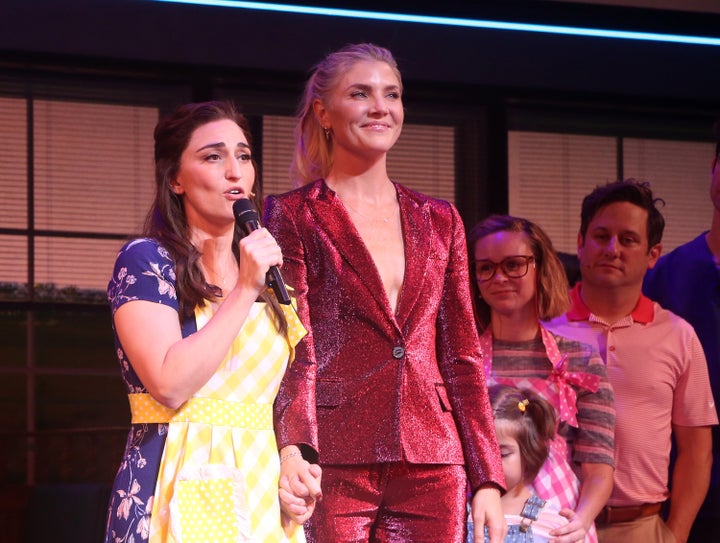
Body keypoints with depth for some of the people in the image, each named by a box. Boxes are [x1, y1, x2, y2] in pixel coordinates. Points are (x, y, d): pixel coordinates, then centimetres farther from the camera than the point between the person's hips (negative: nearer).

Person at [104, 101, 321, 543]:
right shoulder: (145, 260, -6)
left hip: (264, 491, 6)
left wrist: (291, 458, 0)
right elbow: (170, 385, -19)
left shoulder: (266, 276, 13)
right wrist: (244, 292, -16)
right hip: (184, 488, -6)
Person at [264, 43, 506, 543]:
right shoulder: (294, 216, 4)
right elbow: (294, 354, -5)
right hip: (337, 464, -3)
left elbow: (462, 356, 14)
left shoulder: (439, 220, 16)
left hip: (432, 463, 4)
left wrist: (487, 479, 7)